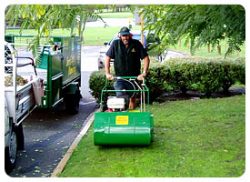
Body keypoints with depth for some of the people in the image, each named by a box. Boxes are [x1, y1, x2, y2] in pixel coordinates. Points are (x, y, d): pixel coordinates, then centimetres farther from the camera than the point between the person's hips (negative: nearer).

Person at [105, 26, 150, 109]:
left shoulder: (136, 44, -7)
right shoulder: (115, 44, -6)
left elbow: (146, 58, -6)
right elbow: (107, 58, -2)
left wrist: (144, 73, -15)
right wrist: (107, 73, -9)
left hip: (134, 77, 1)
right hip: (119, 77, -1)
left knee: (132, 96, 9)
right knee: (120, 96, -12)